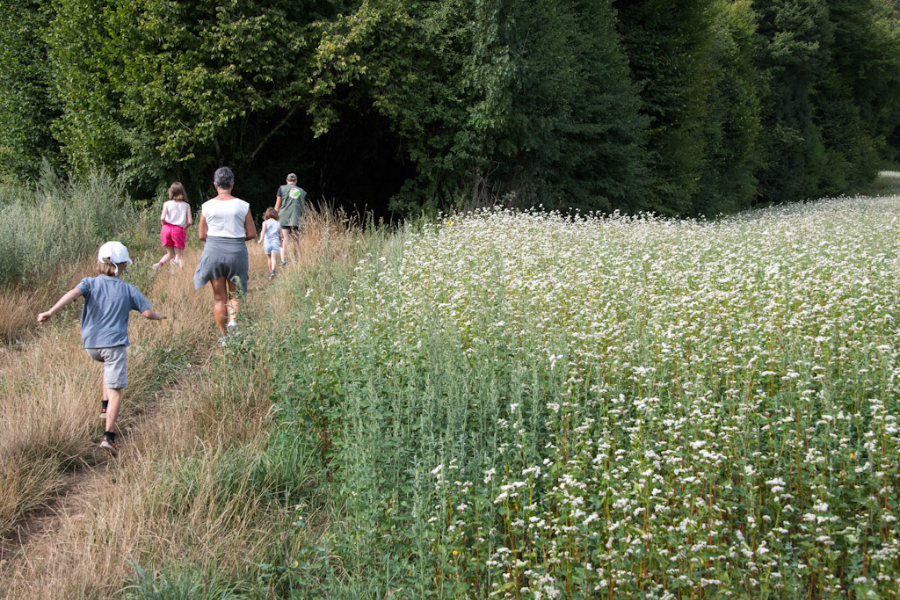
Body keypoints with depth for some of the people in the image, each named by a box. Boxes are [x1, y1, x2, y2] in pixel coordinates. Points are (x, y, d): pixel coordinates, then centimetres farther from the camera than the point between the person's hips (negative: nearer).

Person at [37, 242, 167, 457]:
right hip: (114, 342, -3)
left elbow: (73, 293, -15)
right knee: (115, 389, -7)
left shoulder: (90, 283, 5)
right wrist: (159, 316, 26)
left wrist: (51, 312, -25)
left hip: (91, 344, 3)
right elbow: (147, 312, 4)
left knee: (108, 364, 36)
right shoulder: (128, 289, 4)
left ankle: (106, 405, 30)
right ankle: (109, 435, -20)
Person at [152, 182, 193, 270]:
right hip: (178, 230, -2)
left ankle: (160, 263, -10)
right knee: (180, 254, 4)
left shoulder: (167, 204, 7)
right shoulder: (186, 205, 7)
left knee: (170, 253, 15)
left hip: (167, 229, 2)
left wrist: (164, 225, 15)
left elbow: (162, 218, -5)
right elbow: (190, 222, 0)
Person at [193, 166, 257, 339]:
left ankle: (224, 337, 13)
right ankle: (233, 319, -15)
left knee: (219, 297, 10)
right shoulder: (242, 205, -3)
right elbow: (252, 233, -1)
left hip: (213, 252, 0)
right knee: (235, 294, 14)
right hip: (237, 252, 0)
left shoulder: (207, 206, -2)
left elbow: (202, 235, 1)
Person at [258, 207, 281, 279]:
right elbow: (281, 235, 12)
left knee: (270, 258, 19)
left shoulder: (265, 222, 7)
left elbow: (263, 230, -11)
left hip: (267, 242, 0)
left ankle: (270, 271, 26)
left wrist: (261, 239, -22)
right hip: (276, 242, 0)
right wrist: (280, 243, 29)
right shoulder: (278, 223, 12)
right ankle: (273, 270, -35)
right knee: (273, 258, -14)